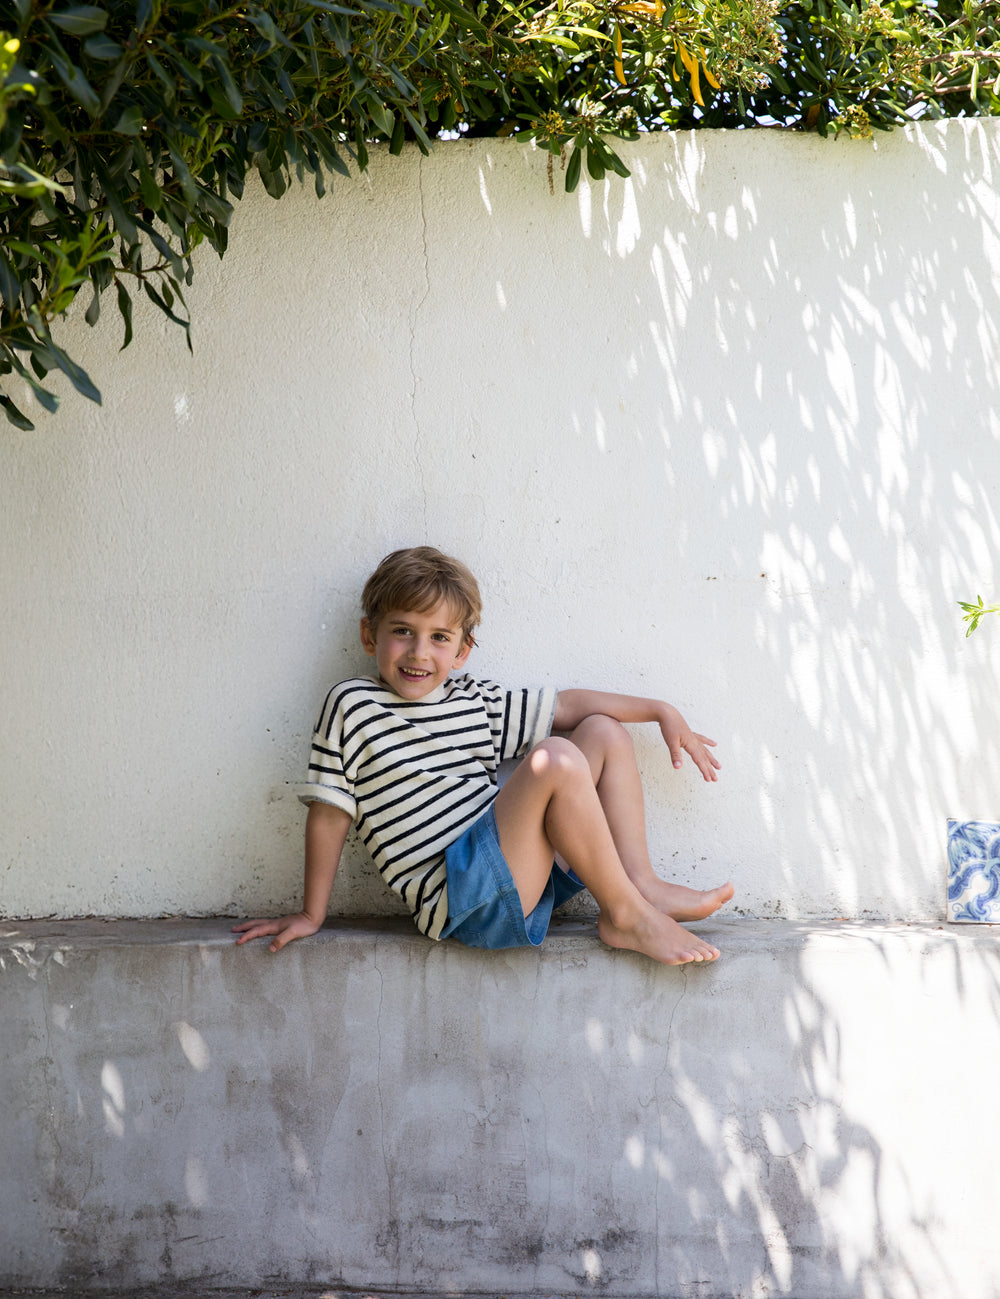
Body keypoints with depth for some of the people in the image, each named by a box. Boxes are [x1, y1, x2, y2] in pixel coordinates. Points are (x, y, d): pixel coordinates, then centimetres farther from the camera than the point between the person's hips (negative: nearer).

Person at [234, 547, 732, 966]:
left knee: (604, 731, 11)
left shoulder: (475, 702, 14)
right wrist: (311, 915, 3)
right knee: (556, 759, -26)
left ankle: (641, 884, 0)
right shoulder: (352, 706, -2)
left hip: (523, 872, 8)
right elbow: (329, 814, -1)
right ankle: (624, 916, -16)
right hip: (458, 898, -8)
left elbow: (570, 704, 22)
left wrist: (663, 711, 19)